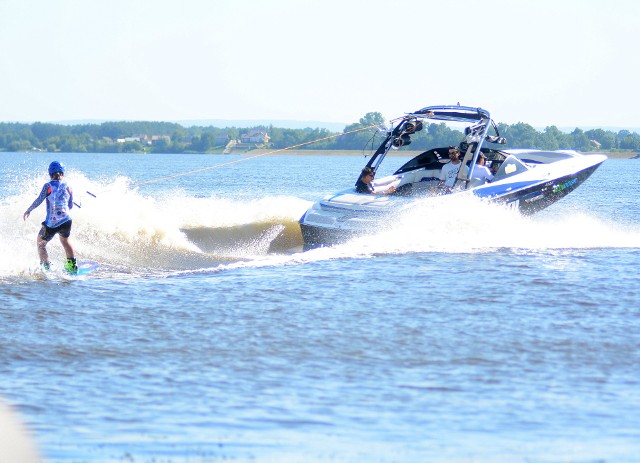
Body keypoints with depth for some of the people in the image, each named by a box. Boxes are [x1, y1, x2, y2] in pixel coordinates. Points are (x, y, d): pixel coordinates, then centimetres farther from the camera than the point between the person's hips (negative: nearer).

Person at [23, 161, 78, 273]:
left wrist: (28, 210, 2)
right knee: (64, 239, 32)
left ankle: (46, 267, 7)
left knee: (40, 243, 18)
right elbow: (70, 206, 12)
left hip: (51, 224, -3)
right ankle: (71, 265, 28)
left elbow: (39, 200, -12)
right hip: (66, 221, 3)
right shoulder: (68, 187, 6)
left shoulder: (48, 186, -3)